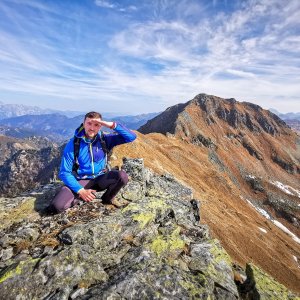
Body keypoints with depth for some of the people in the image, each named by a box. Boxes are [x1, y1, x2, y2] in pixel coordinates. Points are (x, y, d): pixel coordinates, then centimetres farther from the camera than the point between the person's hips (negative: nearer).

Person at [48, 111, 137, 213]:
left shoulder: (104, 139, -7)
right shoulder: (73, 144, -12)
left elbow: (131, 137, -15)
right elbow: (64, 173, -10)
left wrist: (113, 125, -28)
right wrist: (80, 190, -21)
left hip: (100, 179, 2)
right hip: (80, 181, -1)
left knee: (122, 176, -29)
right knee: (56, 206, -24)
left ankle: (107, 199, -1)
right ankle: (81, 195, 6)